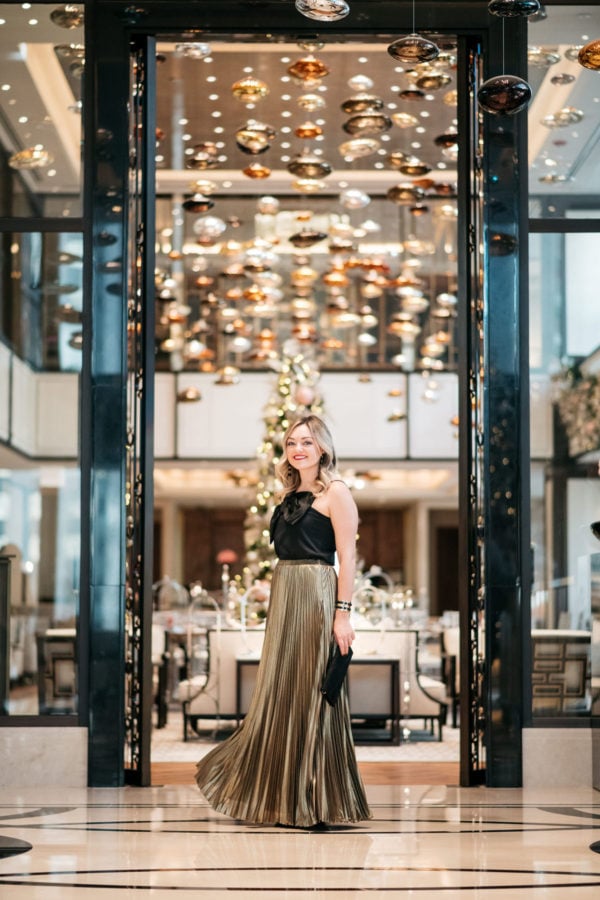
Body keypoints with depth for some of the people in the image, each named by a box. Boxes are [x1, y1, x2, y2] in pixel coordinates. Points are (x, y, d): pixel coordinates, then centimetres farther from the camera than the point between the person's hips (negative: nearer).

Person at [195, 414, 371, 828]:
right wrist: (278, 603, 13)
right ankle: (282, 795, 21)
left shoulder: (335, 493, -5)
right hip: (282, 595, 8)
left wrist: (343, 612, -17)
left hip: (317, 595, -8)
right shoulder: (291, 495, 17)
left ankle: (319, 801, 6)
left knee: (313, 693, -3)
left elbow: (347, 557, -11)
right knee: (280, 694, 10)